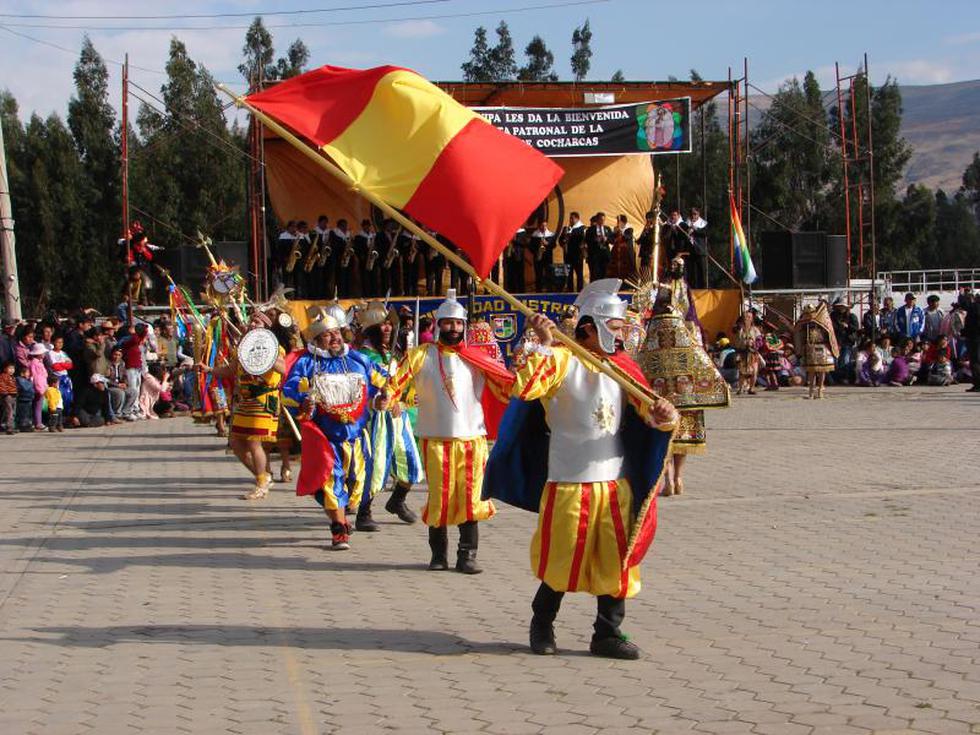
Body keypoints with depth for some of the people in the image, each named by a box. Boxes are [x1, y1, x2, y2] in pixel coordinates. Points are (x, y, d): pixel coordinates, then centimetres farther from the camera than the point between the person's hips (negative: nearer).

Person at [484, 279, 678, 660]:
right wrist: (544, 346, -30)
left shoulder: (622, 366, 8)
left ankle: (608, 634, 16)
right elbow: (524, 389, -25)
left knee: (617, 558, 5)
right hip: (568, 482, -5)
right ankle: (542, 625, 26)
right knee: (563, 560, 4)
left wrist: (662, 416, -20)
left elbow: (646, 406, 2)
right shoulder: (561, 360, -9)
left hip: (616, 482, 5)